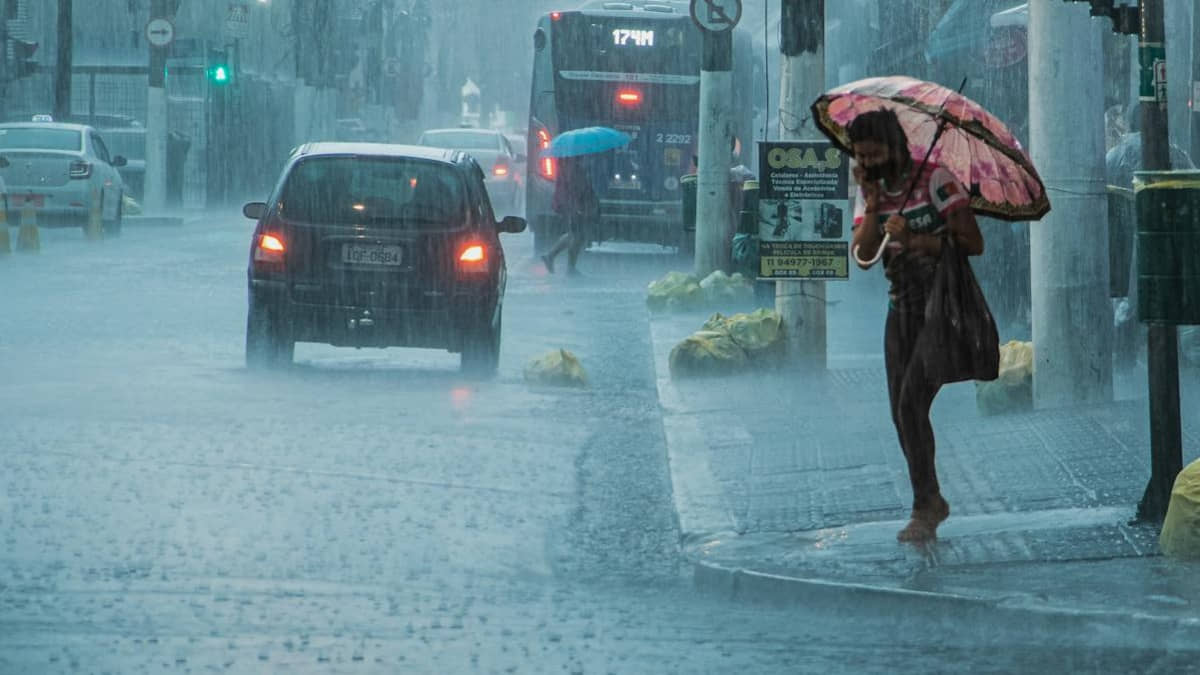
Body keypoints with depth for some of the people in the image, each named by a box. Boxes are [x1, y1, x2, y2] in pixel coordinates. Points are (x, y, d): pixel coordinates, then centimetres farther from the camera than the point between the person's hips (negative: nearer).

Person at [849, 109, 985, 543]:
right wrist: (873, 202, -16)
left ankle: (925, 510, -11)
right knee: (901, 410, 7)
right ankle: (933, 503, 22)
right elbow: (863, 255, -7)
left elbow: (973, 244, -15)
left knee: (912, 404, -16)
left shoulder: (935, 181, -13)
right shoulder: (869, 193, 5)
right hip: (902, 308, 7)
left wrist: (917, 241, -21)